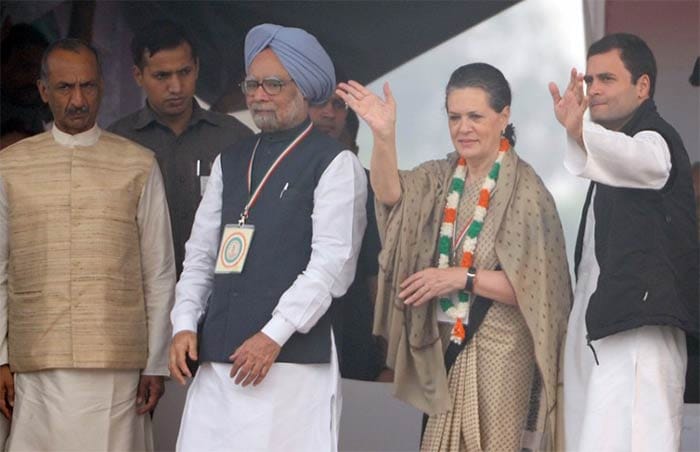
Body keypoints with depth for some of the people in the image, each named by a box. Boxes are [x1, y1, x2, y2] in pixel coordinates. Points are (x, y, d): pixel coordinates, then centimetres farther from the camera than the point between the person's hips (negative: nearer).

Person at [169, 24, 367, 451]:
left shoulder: (334, 164, 0)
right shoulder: (230, 161, 19)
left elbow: (332, 263, -8)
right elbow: (200, 253, 18)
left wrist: (273, 336, -14)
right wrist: (185, 324, 4)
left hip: (293, 357, -5)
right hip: (218, 355, 5)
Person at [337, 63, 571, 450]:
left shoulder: (524, 189, -11)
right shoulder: (440, 178, 5)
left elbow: (536, 285, -13)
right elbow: (391, 194, -15)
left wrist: (462, 278, -18)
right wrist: (383, 135, -31)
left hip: (499, 349, -5)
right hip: (444, 344, 5)